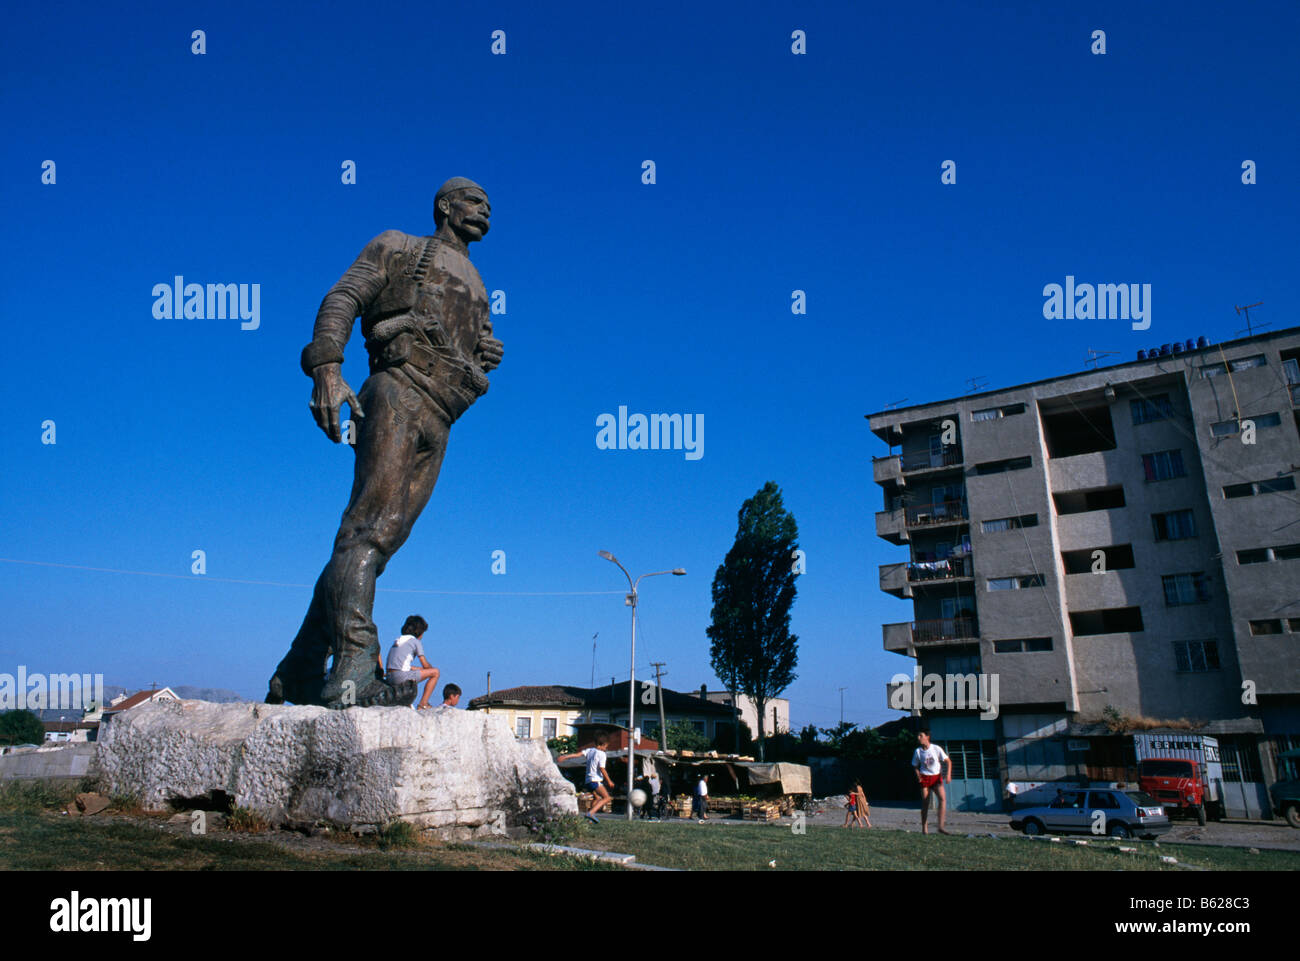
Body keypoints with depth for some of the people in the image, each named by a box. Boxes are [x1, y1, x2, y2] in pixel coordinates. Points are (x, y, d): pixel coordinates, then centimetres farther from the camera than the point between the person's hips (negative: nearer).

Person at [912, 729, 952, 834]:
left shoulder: (936, 748, -7)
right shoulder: (918, 751, -2)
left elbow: (948, 761, -3)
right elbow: (915, 766, 11)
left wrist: (948, 775, -14)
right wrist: (919, 777, -4)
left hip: (937, 777, -1)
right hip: (925, 778, 1)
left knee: (943, 798, -20)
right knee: (925, 803, -2)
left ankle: (941, 826, -18)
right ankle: (924, 828, 11)